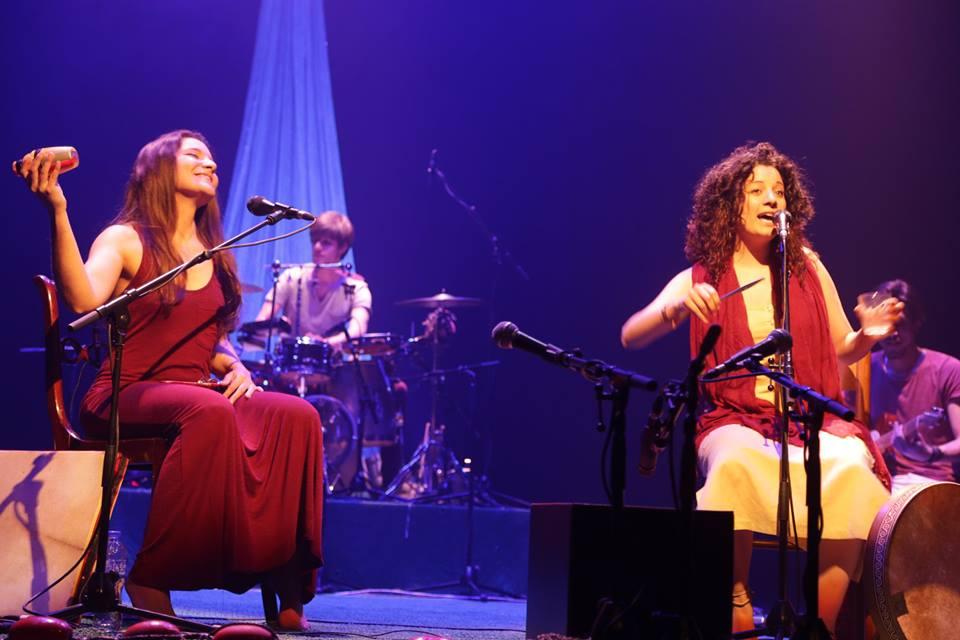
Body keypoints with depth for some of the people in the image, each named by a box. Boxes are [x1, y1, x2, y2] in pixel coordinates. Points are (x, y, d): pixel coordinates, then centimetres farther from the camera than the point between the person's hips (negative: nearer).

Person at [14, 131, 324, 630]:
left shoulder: (214, 255, 19)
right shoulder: (125, 240, 0)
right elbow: (84, 300, -21)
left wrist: (236, 368, 3)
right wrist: (57, 211, -28)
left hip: (194, 395, 6)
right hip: (125, 399, -6)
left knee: (295, 415, -22)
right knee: (210, 412, -38)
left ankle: (284, 579, -22)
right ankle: (150, 581, -31)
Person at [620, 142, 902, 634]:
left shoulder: (807, 267, 13)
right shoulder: (700, 279, 7)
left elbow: (842, 350, 17)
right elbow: (630, 337, -5)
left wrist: (867, 334, -6)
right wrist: (675, 309, -24)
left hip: (813, 422, 1)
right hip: (735, 422, -1)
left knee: (850, 469, -33)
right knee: (735, 463, -38)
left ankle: (823, 625, -26)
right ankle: (736, 607, -23)